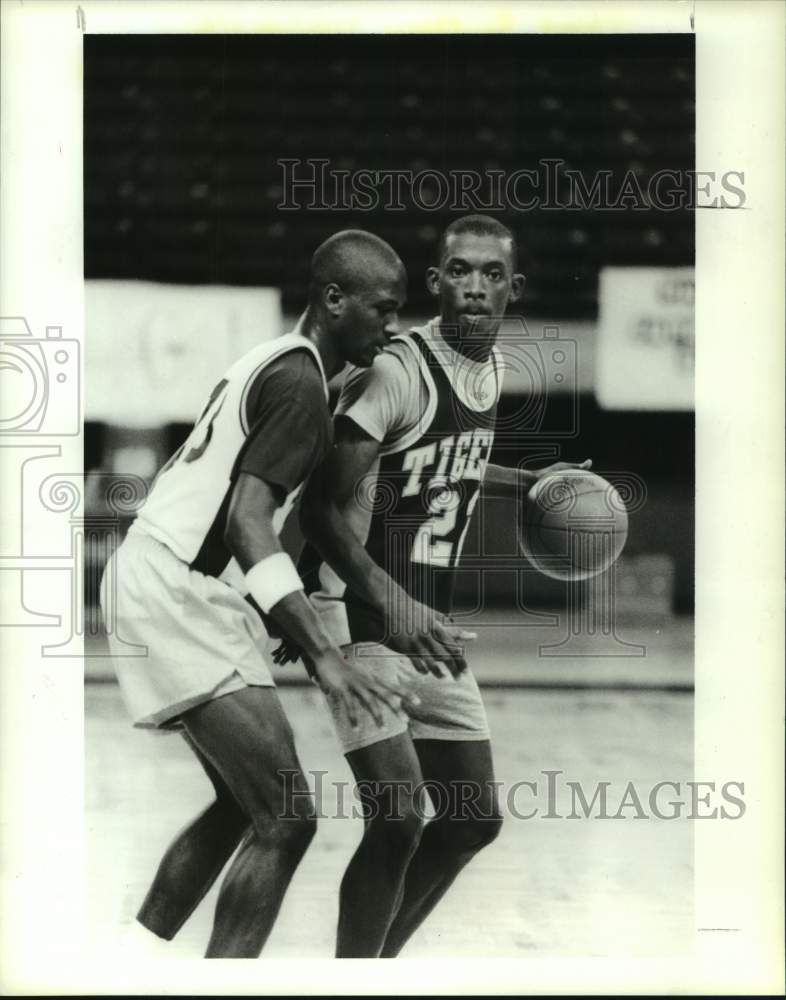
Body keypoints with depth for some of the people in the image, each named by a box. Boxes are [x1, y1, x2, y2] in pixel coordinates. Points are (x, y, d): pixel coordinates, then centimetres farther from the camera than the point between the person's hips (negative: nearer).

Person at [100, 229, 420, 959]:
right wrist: (324, 657, -34)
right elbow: (246, 519, -26)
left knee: (242, 805, 20)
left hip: (164, 582, 10)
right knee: (286, 819, -12)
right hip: (176, 594, -10)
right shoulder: (301, 383, -14)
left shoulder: (272, 364, 17)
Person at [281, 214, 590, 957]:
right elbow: (324, 508, -24)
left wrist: (528, 484, 27)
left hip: (430, 619, 9)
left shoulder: (494, 369, 6)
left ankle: (379, 960, 28)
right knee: (398, 819, -18)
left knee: (474, 819, 12)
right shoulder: (398, 373, -20)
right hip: (362, 615, -8)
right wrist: (392, 605, -36)